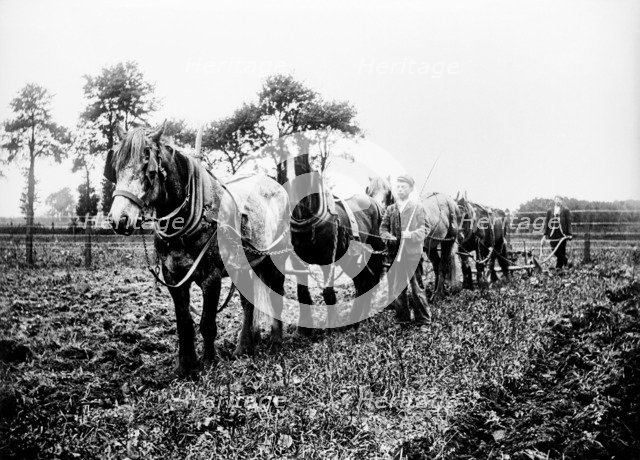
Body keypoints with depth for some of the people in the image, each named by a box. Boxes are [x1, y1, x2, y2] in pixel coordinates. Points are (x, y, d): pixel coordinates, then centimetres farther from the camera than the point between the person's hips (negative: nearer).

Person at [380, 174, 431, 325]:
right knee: (396, 287, 7)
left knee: (417, 287, 1)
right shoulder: (390, 209, 11)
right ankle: (402, 317, 18)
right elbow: (383, 228, 10)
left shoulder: (418, 207, 2)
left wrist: (411, 235, -21)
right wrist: (388, 237, -11)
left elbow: (424, 229, -3)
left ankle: (423, 319, 10)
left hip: (413, 253, -3)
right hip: (395, 253, 3)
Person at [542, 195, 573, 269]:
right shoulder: (549, 210, 11)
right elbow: (546, 222, 11)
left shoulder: (565, 210, 5)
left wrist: (569, 234, -6)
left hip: (562, 233, -2)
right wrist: (545, 234, 5)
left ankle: (558, 266, 9)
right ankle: (565, 261, 13)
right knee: (555, 251, -6)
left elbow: (568, 222, 1)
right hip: (553, 234, 2)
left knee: (561, 251, -1)